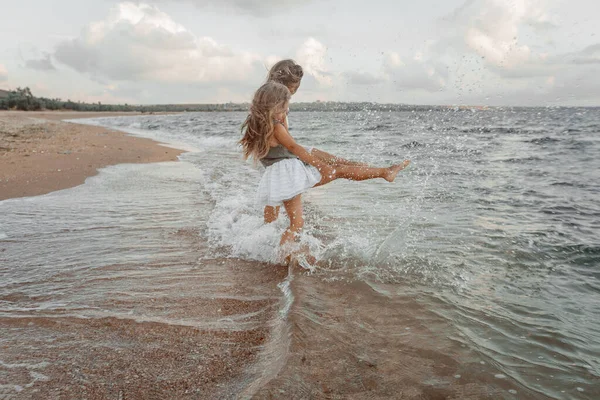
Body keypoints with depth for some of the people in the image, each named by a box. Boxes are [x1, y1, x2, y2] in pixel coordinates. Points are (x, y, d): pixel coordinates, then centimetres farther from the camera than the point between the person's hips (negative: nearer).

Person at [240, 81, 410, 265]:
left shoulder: (254, 128, 12)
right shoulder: (276, 127, -11)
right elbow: (295, 148, -13)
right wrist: (322, 165, -10)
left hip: (275, 179, 8)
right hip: (292, 171, -8)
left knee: (296, 224, 16)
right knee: (339, 170, 0)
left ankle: (284, 257, 12)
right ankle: (385, 172, 5)